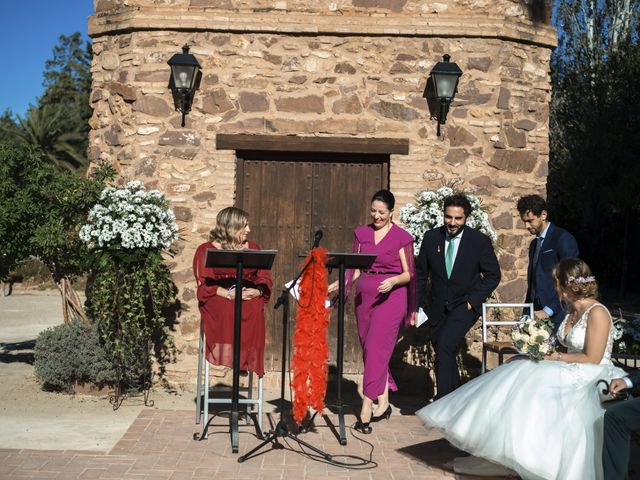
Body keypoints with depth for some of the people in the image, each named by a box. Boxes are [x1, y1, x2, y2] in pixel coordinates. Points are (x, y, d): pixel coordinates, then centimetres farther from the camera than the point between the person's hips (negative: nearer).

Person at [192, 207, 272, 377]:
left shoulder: (253, 249, 21)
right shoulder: (206, 250, 9)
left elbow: (265, 279, 13)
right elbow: (203, 283, -3)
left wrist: (256, 291, -11)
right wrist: (228, 293, -20)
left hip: (249, 297, 2)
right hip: (217, 298, -2)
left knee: (256, 308, -32)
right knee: (227, 309, -36)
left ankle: (250, 359, -27)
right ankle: (227, 355, -31)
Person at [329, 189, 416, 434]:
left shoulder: (402, 237, -2)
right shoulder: (361, 233, 11)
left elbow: (408, 274, -1)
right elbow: (356, 269, 12)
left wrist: (393, 281, -20)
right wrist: (337, 284, -2)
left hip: (391, 295, -5)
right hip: (364, 294, 5)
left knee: (376, 349, -12)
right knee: (369, 349, 8)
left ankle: (366, 411, -10)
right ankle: (383, 404, 23)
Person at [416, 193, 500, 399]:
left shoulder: (480, 241, -7)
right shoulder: (431, 237, 0)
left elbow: (493, 275, -1)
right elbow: (421, 274, 7)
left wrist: (474, 300, -10)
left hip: (464, 305, -4)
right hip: (437, 307, 4)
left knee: (445, 346, -23)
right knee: (443, 352, 13)